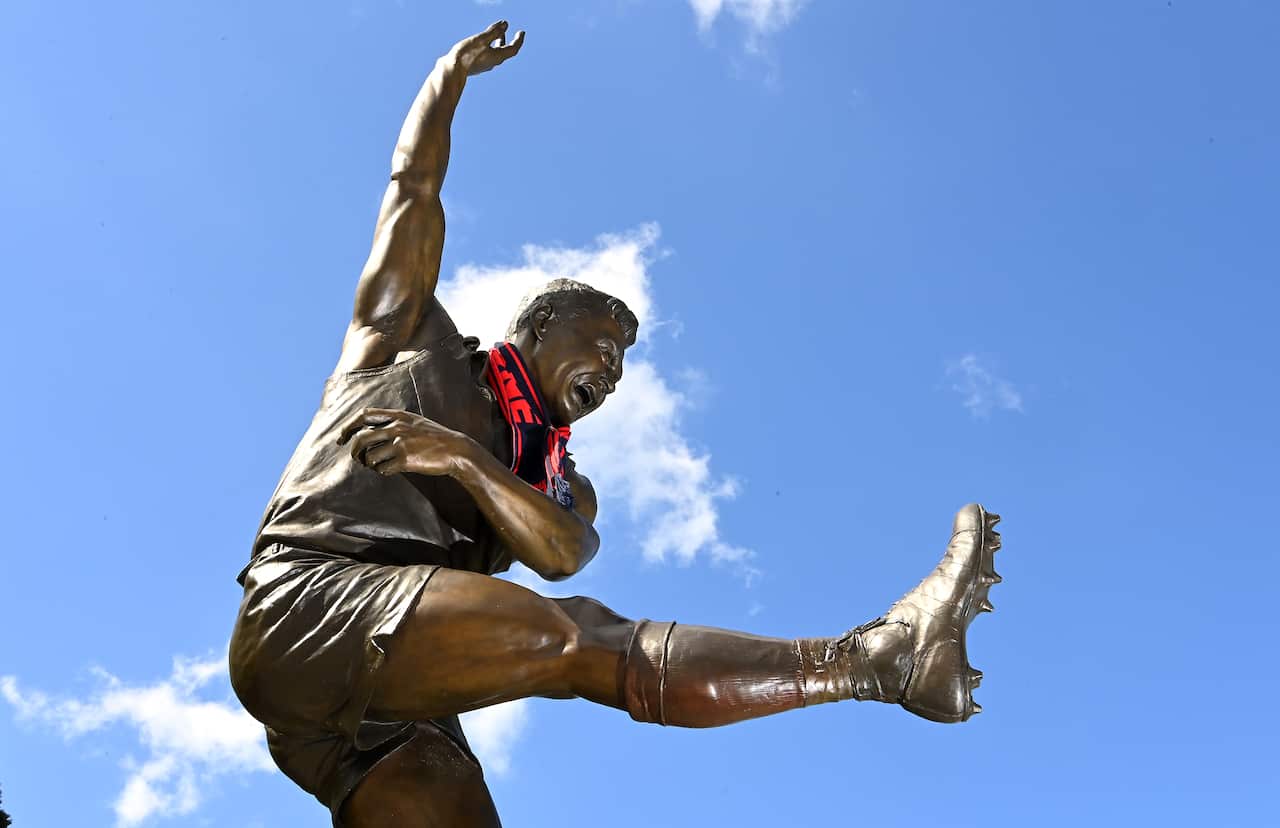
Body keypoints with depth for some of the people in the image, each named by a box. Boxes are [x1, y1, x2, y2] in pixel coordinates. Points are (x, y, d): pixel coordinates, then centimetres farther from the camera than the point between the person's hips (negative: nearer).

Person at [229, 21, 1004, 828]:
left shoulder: (563, 485, 27)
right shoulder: (415, 340, 21)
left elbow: (562, 551, 3)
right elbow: (415, 190, 20)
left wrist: (456, 457, -9)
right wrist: (453, 72, 29)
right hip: (307, 606, -5)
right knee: (574, 640, -25)